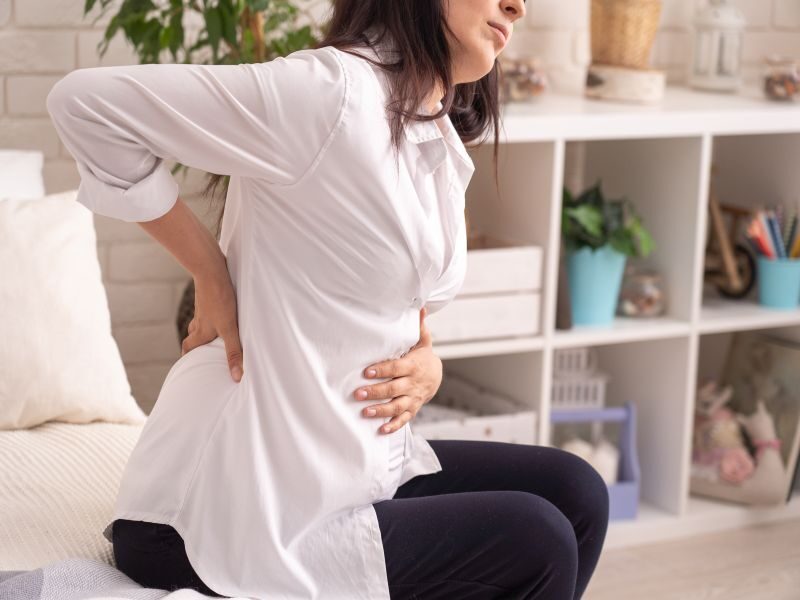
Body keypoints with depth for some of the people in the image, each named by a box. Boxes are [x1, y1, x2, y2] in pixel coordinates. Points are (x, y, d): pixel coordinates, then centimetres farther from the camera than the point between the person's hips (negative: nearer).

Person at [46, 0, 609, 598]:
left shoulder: (442, 145, 9)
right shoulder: (330, 90, -20)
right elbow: (87, 100, -22)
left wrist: (426, 365, -3)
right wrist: (211, 271, -17)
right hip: (244, 513, -9)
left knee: (572, 492, 5)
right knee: (534, 544, -9)